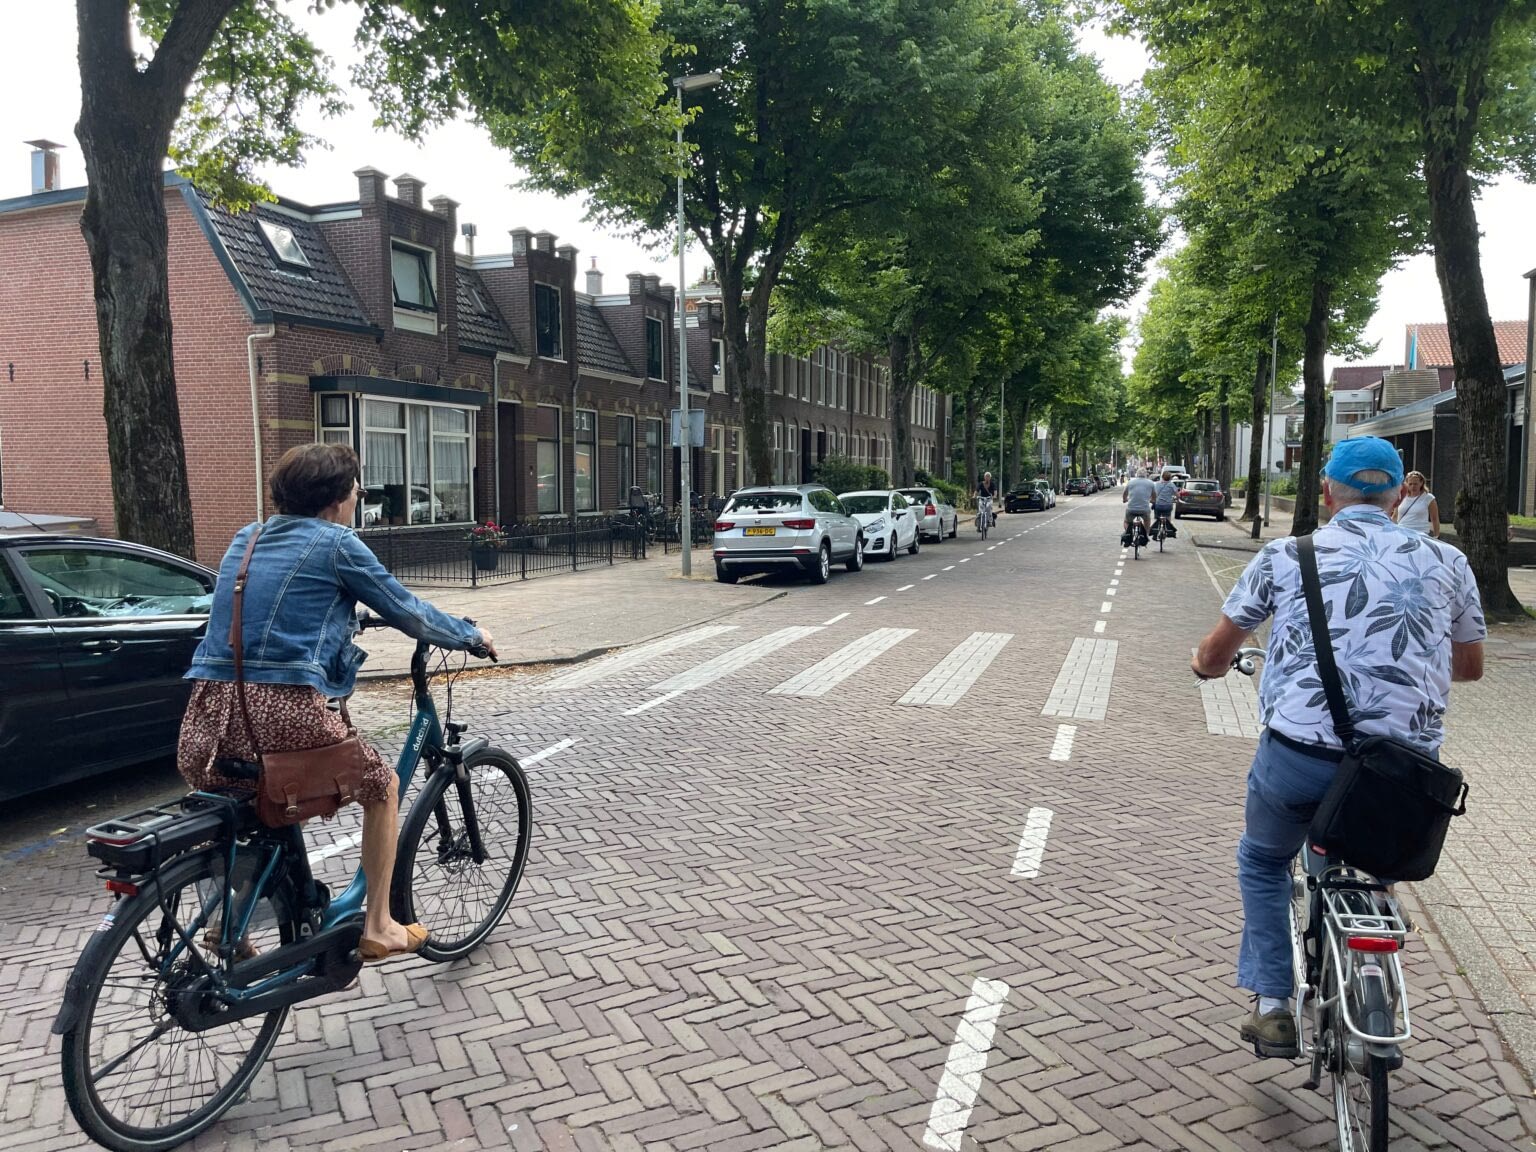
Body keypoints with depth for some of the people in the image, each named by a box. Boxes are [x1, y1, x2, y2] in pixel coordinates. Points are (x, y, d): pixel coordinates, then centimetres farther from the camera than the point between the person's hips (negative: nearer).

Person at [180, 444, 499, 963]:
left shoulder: (245, 538, 19)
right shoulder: (336, 543, 0)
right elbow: (409, 613, 6)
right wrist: (472, 635, 23)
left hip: (208, 718, 7)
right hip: (283, 714, -6)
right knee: (381, 786, 18)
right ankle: (378, 928, 22)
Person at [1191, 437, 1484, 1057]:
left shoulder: (1284, 555, 3)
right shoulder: (1446, 561, 8)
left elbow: (1213, 656, 7)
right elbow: (1470, 667, 21)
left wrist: (1205, 662, 31)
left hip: (1299, 752, -2)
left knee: (1263, 861, 26)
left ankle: (1272, 1006, 20)